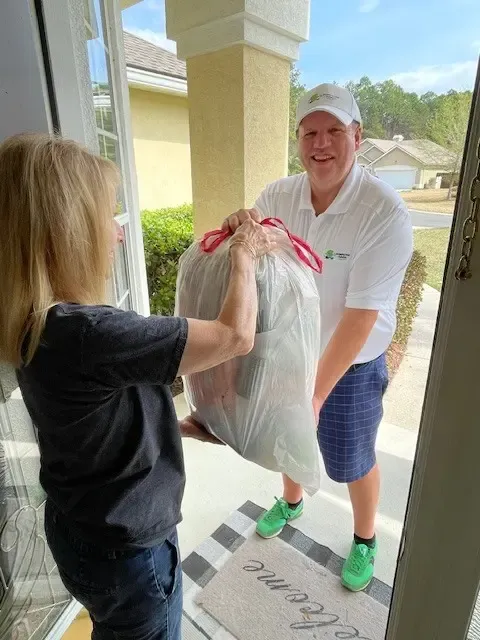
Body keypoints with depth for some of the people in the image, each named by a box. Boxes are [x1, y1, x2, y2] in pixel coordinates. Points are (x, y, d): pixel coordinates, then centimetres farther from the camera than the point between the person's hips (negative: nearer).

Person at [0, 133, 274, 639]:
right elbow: (236, 337, -30)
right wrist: (243, 257, -14)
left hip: (84, 530, 8)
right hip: (124, 549, -8)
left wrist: (178, 426, 7)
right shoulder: (85, 333, -36)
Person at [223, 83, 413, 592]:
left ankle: (364, 539, 50)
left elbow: (359, 317, -25)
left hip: (351, 366, -4)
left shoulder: (386, 214, -23)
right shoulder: (277, 196, -9)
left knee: (352, 461, 17)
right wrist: (236, 230, -30)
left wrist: (315, 395, -25)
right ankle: (291, 501, 59)